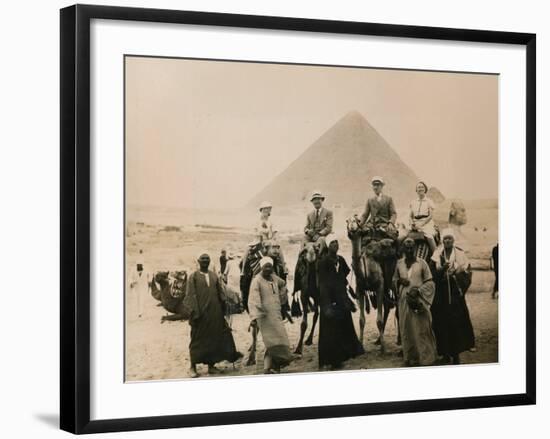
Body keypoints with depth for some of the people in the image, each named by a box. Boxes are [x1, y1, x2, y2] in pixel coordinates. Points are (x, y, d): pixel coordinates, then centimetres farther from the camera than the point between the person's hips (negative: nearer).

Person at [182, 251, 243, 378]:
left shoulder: (214, 276, 12)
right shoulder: (193, 277, -1)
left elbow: (220, 293, 11)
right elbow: (191, 295, -6)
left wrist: (223, 310, 3)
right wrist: (194, 312, -14)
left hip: (215, 313, 4)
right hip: (200, 313, -4)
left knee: (214, 338, 6)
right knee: (198, 339, 1)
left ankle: (211, 366, 16)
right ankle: (193, 367, 11)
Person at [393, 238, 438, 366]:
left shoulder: (422, 263, -4)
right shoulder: (399, 263, 8)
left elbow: (429, 283, -3)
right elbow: (394, 279, 19)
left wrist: (418, 290, -15)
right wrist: (399, 281, -3)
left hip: (419, 301, -4)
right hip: (404, 301, 4)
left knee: (421, 329, -3)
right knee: (407, 330, 6)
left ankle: (425, 358, 3)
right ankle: (410, 358, 14)